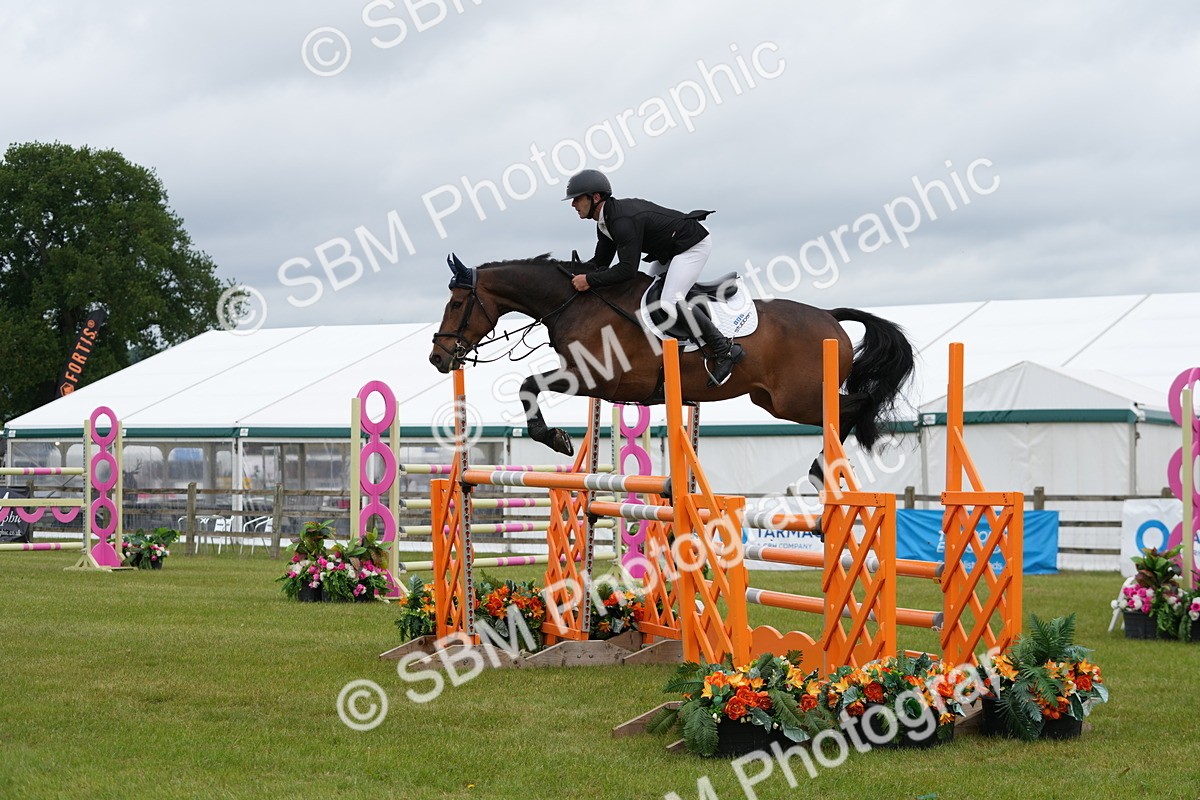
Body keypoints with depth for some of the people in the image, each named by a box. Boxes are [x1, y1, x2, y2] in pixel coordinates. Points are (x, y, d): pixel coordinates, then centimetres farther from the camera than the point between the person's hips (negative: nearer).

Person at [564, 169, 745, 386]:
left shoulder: (623, 221, -29)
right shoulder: (605, 222, 4)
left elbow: (627, 269, -33)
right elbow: (601, 262, 11)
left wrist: (589, 280, -29)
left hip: (694, 245, -11)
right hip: (670, 250, 11)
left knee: (670, 305, -24)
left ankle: (725, 350, -16)